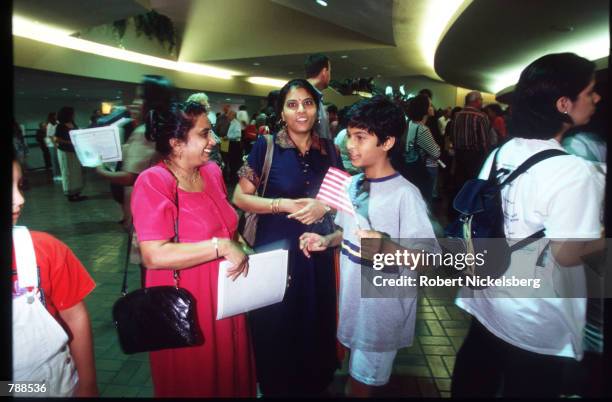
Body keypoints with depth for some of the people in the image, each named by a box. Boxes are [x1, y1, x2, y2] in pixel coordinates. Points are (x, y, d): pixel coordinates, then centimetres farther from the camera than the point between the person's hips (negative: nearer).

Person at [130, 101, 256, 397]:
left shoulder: (212, 173, 4)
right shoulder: (153, 182, -18)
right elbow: (154, 256, -27)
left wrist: (239, 250, 0)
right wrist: (221, 246, -25)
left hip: (224, 300, 7)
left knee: (229, 373, 21)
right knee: (192, 384, 13)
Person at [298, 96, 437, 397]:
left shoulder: (405, 194, -21)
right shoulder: (350, 185, 3)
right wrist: (327, 241, -1)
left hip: (384, 308, -7)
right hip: (351, 298, 7)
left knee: (364, 382, 9)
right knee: (355, 372, 24)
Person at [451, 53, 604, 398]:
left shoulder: (502, 152, -1)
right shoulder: (576, 171, -24)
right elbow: (567, 254, -23)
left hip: (489, 302, 7)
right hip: (537, 324, -6)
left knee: (472, 382, 22)